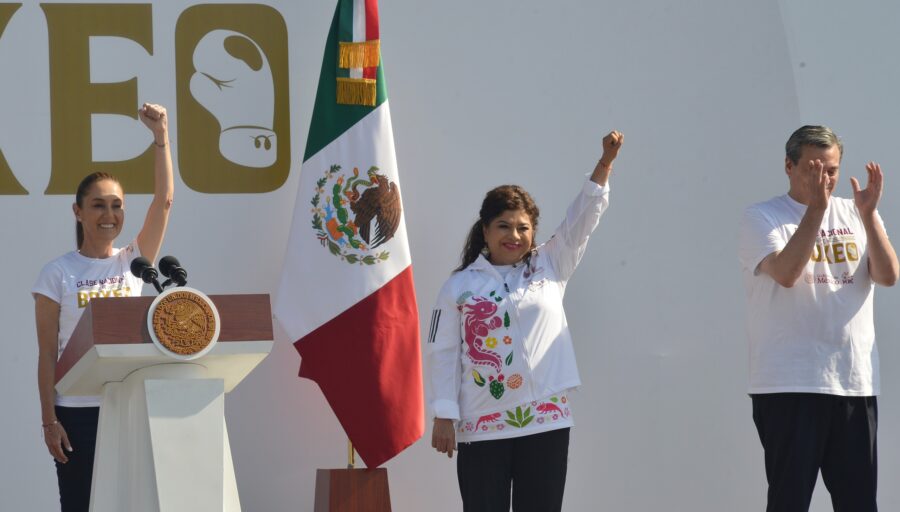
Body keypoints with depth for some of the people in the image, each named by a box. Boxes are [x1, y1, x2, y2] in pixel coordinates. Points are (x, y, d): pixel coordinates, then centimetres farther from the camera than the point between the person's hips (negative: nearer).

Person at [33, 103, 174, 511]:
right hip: (78, 409, -2)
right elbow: (47, 352, -3)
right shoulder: (58, 273, -2)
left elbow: (164, 200, -6)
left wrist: (161, 136, -15)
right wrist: (49, 419, -9)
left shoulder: (134, 262, 6)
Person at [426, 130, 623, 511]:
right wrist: (444, 417, -4)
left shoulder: (549, 268, 9)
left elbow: (584, 216, 4)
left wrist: (606, 161, -8)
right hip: (482, 426, -1)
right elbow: (443, 354, 2)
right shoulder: (460, 286, 4)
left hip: (546, 420, 2)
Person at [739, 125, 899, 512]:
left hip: (856, 382, 4)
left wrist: (869, 214, -12)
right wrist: (816, 207, -20)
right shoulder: (761, 218, -1)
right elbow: (786, 273, -18)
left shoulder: (854, 215, 11)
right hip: (789, 384, -4)